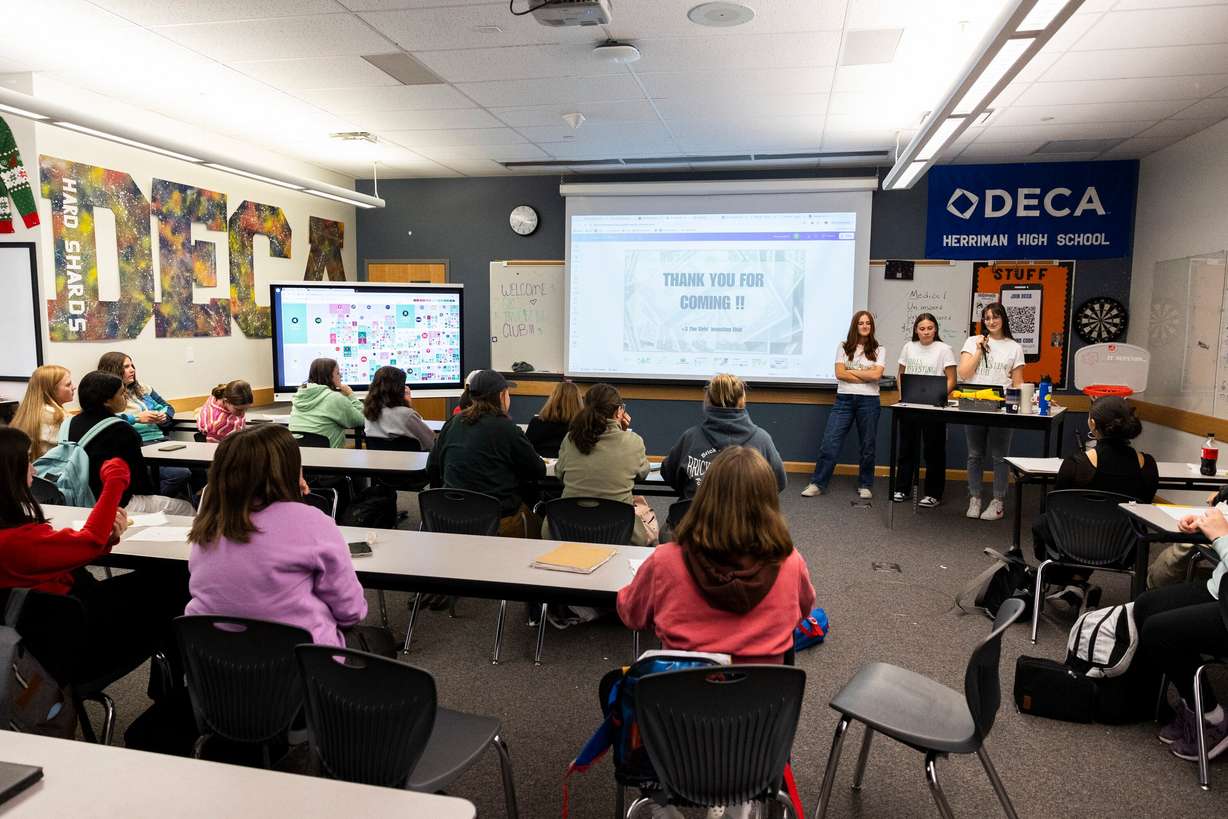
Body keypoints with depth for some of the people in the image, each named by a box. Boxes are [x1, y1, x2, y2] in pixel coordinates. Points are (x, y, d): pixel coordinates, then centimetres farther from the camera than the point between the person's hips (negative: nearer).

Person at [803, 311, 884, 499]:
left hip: (869, 400, 0)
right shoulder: (843, 347, 7)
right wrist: (866, 376, -7)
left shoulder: (879, 350, 7)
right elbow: (839, 374, -4)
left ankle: (865, 485, 22)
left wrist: (851, 371, -6)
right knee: (829, 442, -4)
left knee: (868, 445, 8)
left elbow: (876, 374, -8)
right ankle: (817, 484, 2)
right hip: (844, 399, 0)